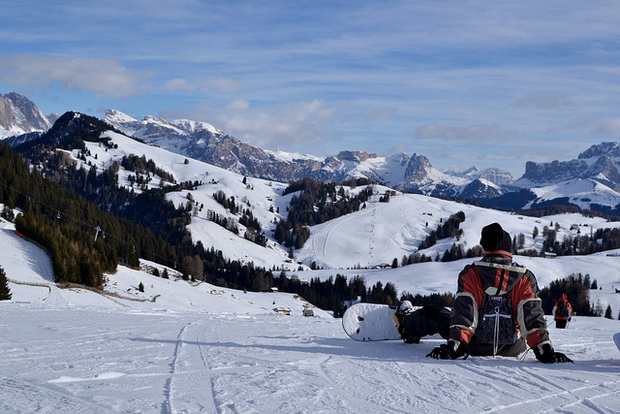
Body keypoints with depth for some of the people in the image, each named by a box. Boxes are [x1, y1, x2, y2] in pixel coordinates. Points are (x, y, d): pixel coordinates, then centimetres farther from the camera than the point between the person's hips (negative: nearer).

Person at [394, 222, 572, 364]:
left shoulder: (470, 274, -10)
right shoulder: (524, 278, -8)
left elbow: (464, 312, -17)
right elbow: (533, 316, -14)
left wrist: (454, 346, -20)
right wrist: (545, 350, -16)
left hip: (476, 346, -1)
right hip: (512, 348, 1)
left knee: (433, 313, 25)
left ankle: (407, 326, 55)